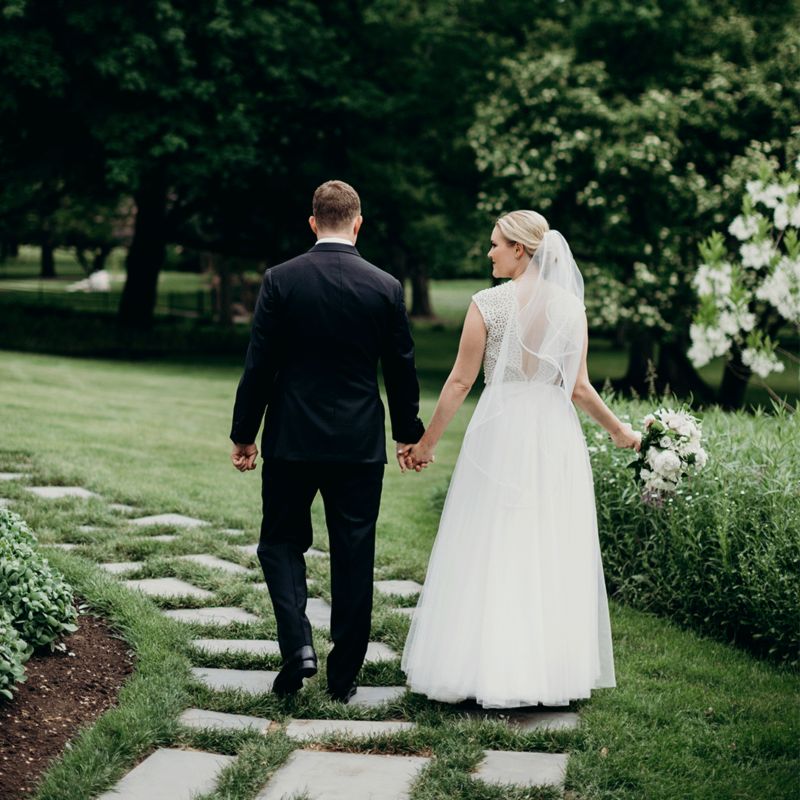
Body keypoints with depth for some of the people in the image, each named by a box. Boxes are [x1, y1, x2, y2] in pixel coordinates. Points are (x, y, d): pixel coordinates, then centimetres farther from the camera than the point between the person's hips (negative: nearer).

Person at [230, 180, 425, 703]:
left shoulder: (281, 280, -6)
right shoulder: (386, 287, -3)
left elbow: (259, 365, -5)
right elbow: (402, 369, 4)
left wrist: (244, 434, 4)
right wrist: (408, 433, 18)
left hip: (291, 441, -1)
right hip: (359, 444, 1)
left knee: (282, 541, 14)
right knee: (354, 556, 8)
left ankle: (298, 645, -6)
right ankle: (344, 675, 15)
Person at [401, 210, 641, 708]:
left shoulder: (487, 304, -8)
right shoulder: (570, 306, 1)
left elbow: (460, 382, -5)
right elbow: (578, 388, 2)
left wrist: (427, 442, 5)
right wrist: (619, 430, 18)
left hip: (501, 434, -3)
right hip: (556, 434, 3)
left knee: (491, 553, 4)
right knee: (554, 556, 9)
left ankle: (487, 670, 6)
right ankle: (552, 670, 14)